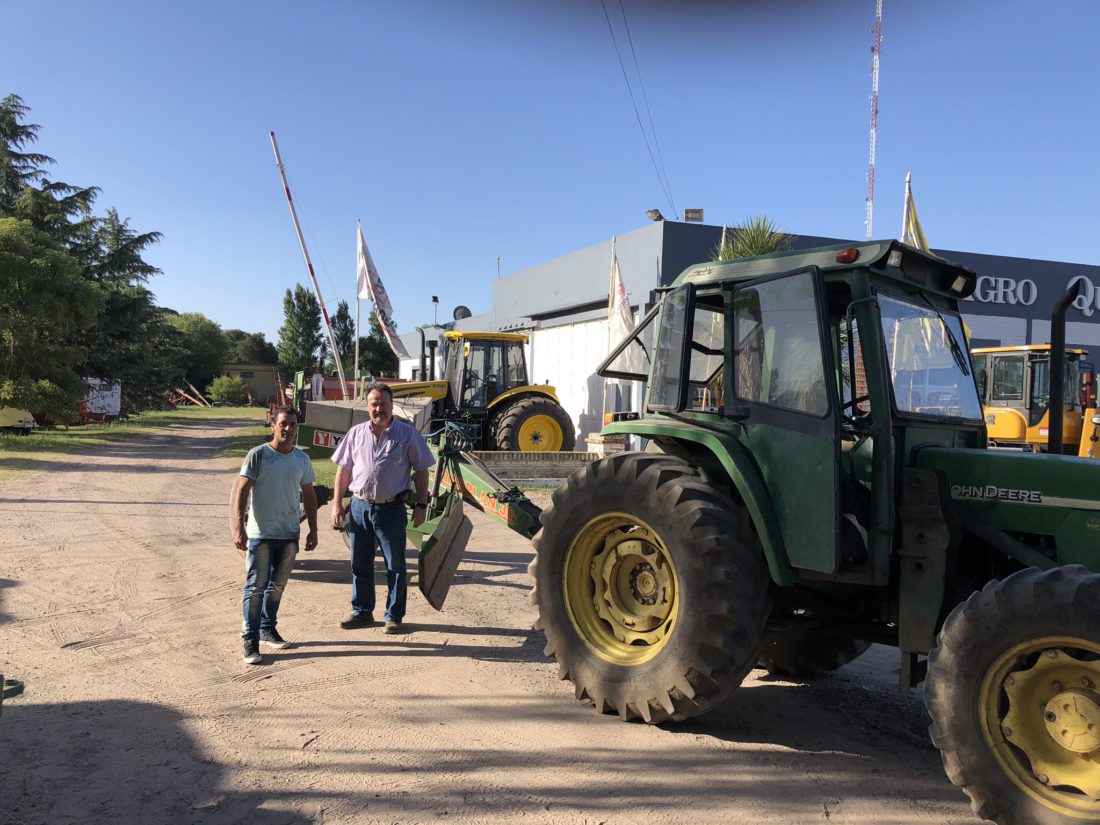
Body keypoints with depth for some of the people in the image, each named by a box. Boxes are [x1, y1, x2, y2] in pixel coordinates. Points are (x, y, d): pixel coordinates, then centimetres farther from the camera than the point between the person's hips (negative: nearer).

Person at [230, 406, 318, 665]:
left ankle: (268, 629, 31)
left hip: (289, 534, 5)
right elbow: (240, 491, -11)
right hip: (260, 534, -5)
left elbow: (309, 495, 15)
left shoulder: (302, 459, 6)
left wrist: (313, 530, 12)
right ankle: (251, 639, 6)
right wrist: (238, 528, -19)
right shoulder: (258, 455, -9)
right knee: (256, 587, -1)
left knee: (277, 585, 15)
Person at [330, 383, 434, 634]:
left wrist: (421, 504, -4)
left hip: (391, 509, -3)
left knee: (395, 565, 5)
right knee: (360, 564, 13)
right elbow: (343, 470, 10)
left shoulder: (407, 434, -3)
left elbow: (421, 471, 0)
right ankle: (362, 612, 27)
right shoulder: (356, 433, 5)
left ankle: (394, 616, 17)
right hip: (359, 507, 3)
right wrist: (337, 504, 5)